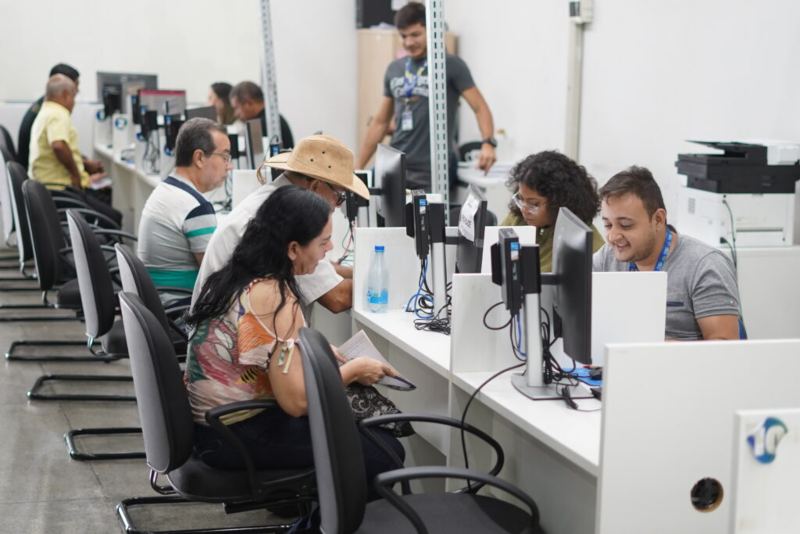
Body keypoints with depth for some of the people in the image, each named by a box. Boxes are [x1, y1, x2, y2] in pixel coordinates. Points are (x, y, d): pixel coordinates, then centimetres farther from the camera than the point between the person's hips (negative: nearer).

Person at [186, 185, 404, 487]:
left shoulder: (235, 276, 3)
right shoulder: (273, 297, -23)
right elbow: (296, 401, -26)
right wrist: (353, 370, -10)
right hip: (239, 437, -9)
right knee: (386, 451, -6)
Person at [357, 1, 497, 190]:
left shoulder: (451, 65, -1)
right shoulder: (394, 69, 13)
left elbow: (480, 107, -8)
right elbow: (380, 122, 18)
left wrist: (487, 143, -26)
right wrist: (358, 168, 14)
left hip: (432, 174, -4)